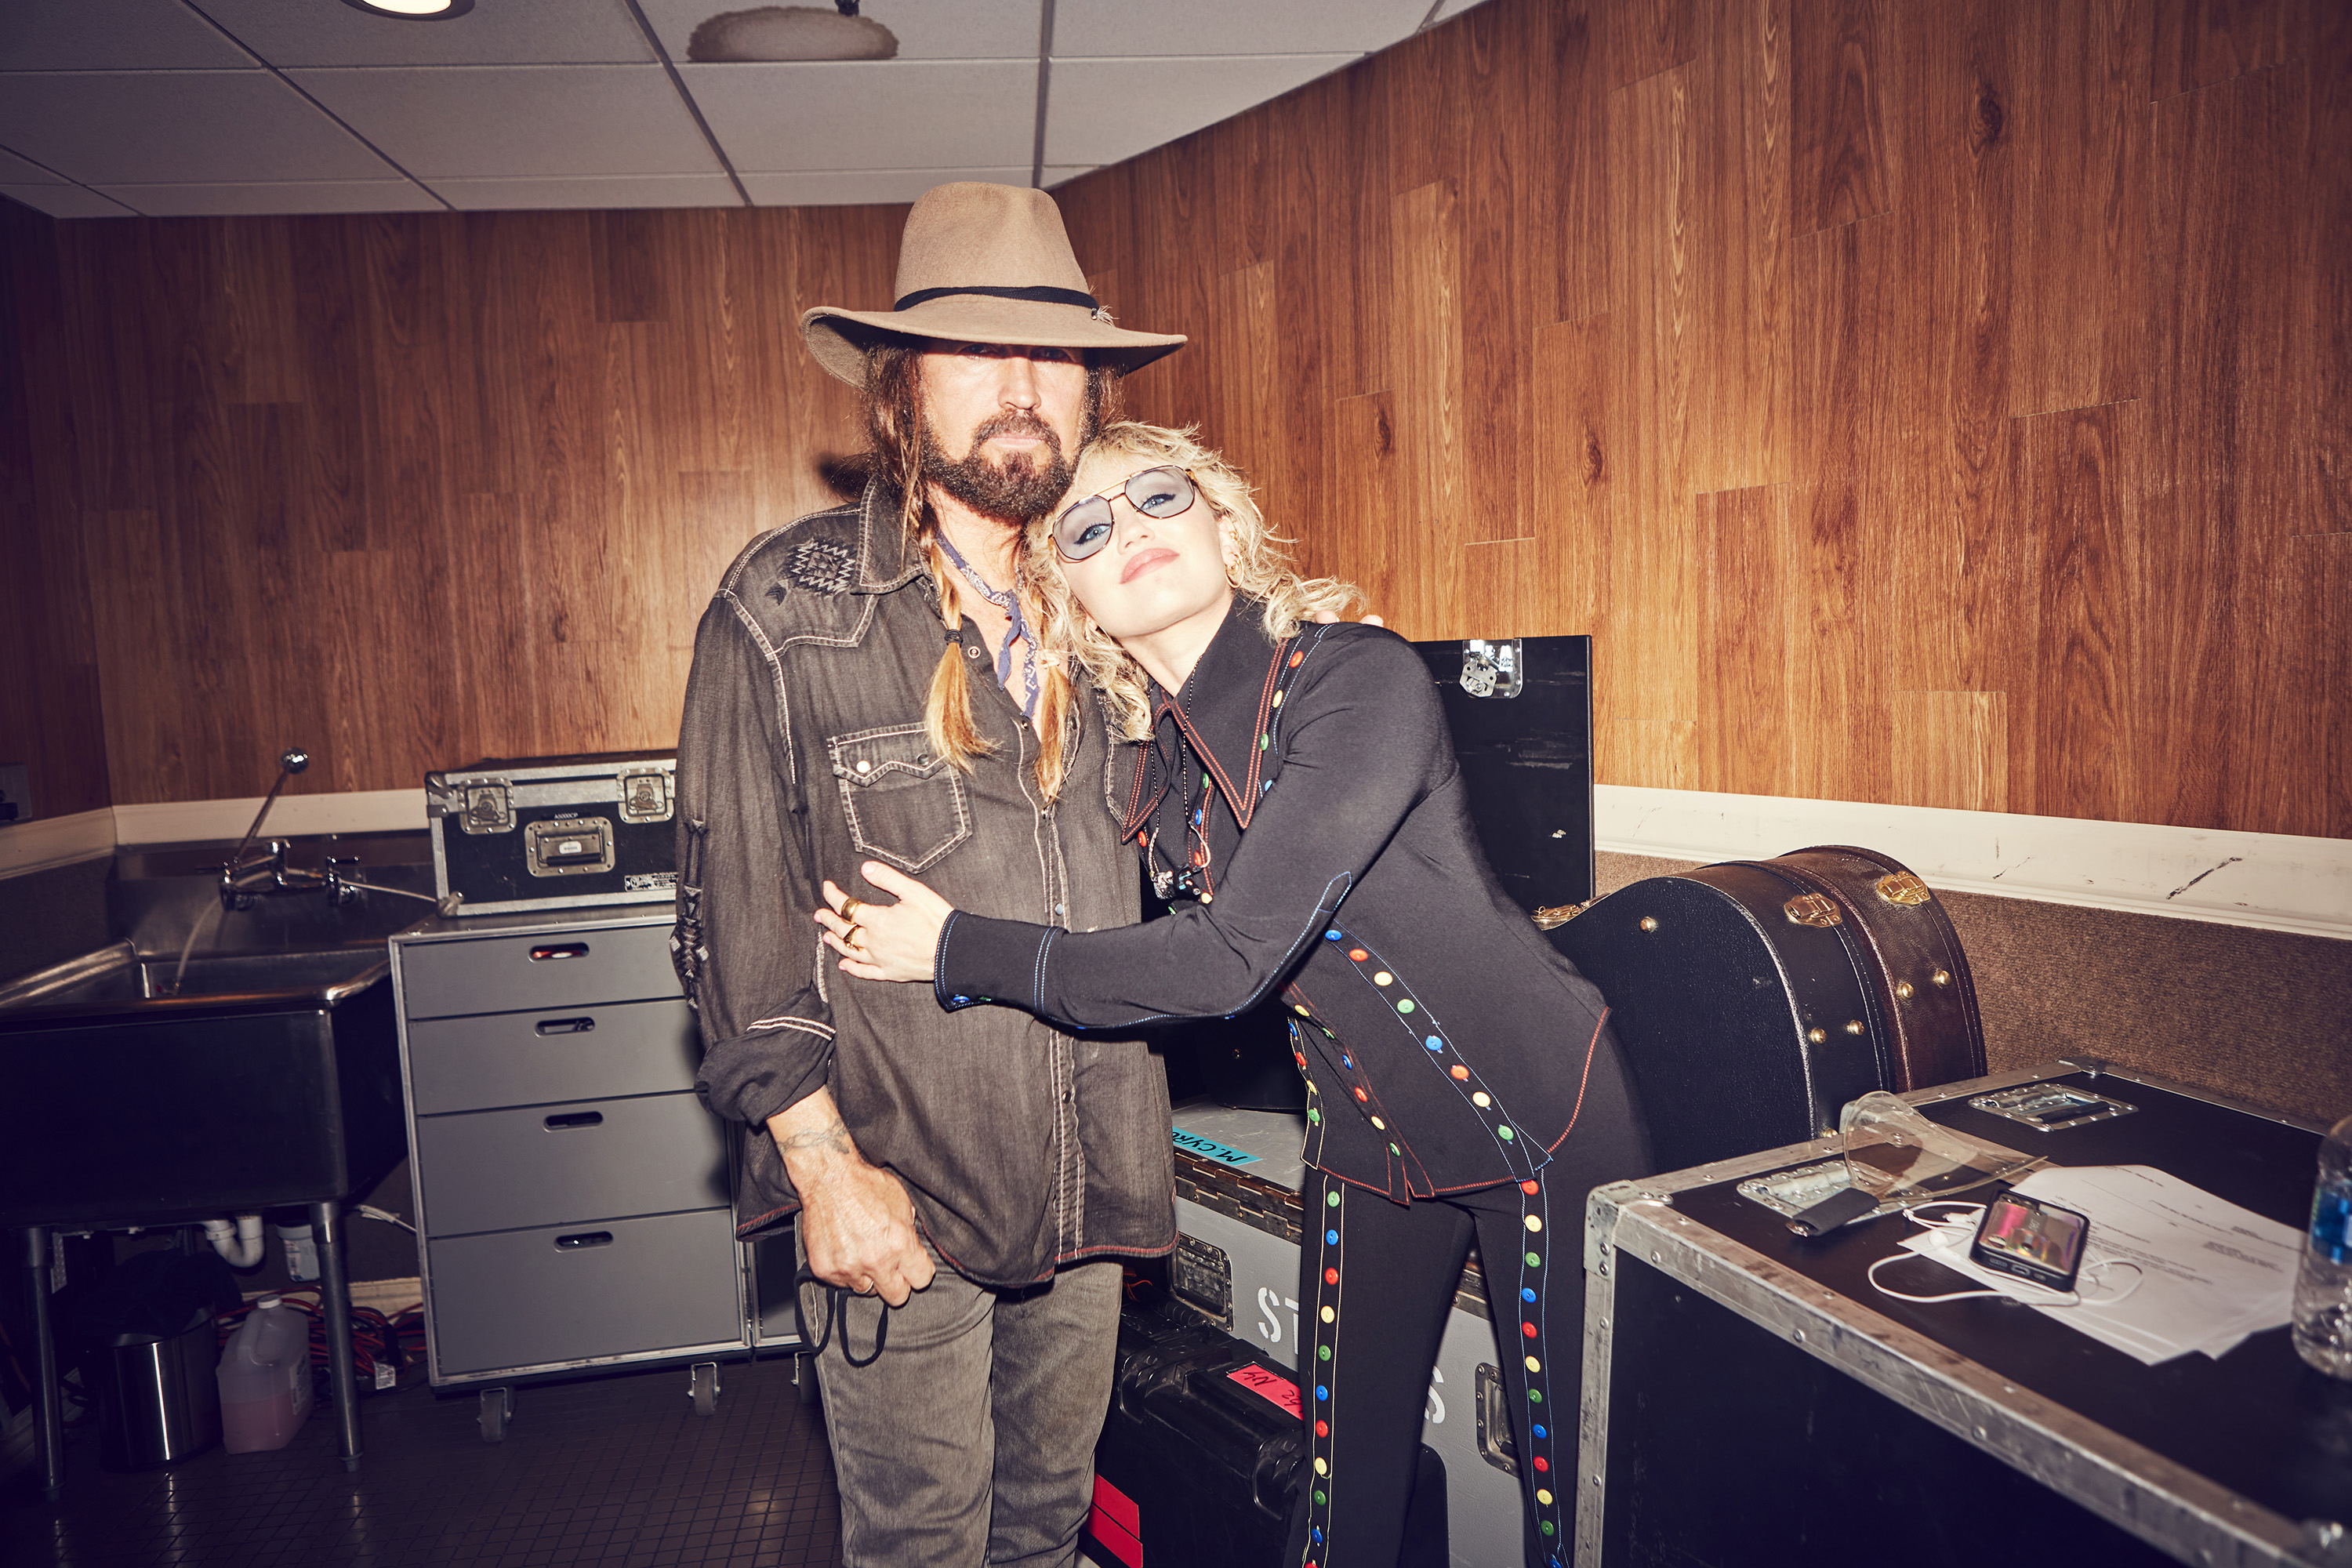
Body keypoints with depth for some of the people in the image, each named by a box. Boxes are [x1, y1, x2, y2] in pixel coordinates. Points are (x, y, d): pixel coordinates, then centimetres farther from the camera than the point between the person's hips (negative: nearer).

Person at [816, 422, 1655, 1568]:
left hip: (1539, 1116, -5)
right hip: (1366, 1141, 5)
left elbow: (1228, 959, -29)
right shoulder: (1149, 763, -3)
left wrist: (960, 951, -20)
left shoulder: (1358, 678, -24)